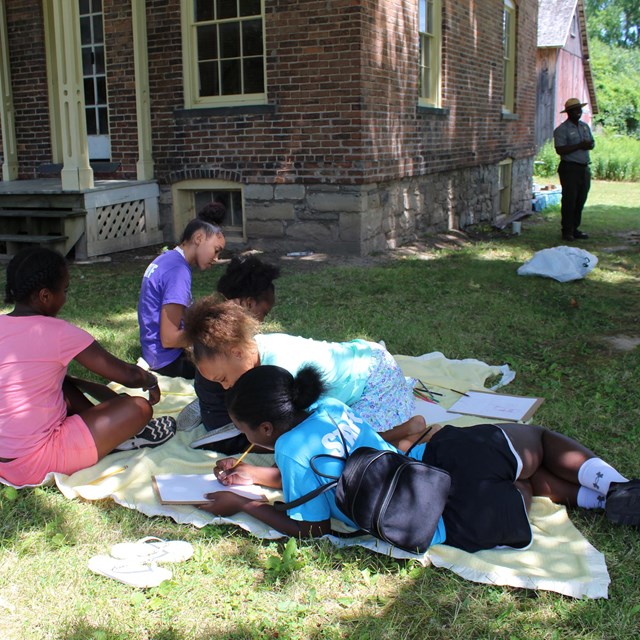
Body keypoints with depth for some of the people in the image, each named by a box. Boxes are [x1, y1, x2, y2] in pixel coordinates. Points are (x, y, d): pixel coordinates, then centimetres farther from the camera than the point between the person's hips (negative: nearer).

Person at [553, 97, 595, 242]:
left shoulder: (585, 126, 15)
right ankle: (567, 231, 2)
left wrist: (589, 145, -5)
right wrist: (579, 146, -20)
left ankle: (575, 229, 19)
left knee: (580, 200, 10)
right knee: (569, 201, -5)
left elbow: (592, 142, 19)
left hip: (584, 168, 7)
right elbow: (560, 150, -18)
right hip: (570, 168, -7)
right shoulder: (562, 130, -8)